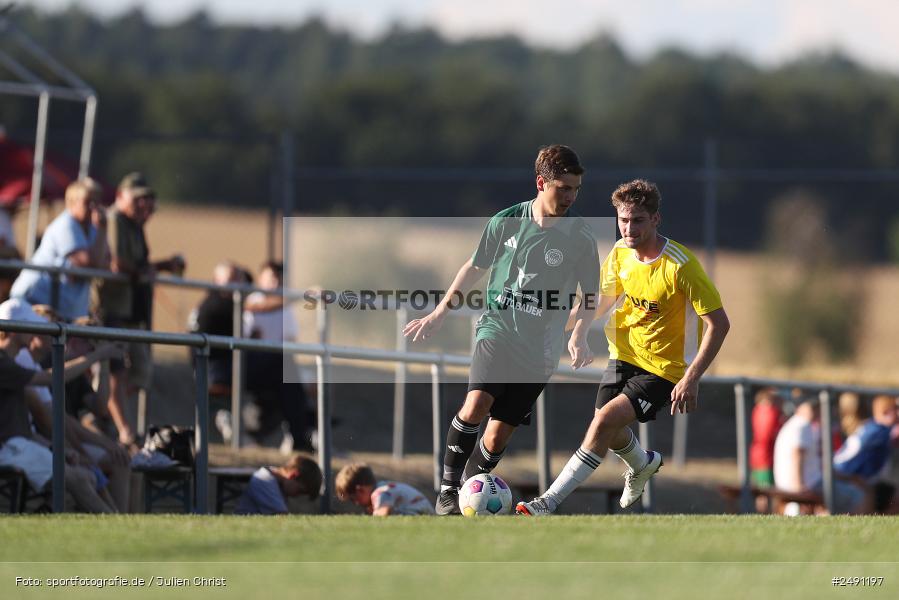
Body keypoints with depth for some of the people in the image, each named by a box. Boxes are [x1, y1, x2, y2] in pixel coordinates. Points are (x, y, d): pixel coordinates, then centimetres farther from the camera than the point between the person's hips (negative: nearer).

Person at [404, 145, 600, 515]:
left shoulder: (579, 236, -4)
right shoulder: (507, 221, 0)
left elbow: (590, 295, 6)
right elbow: (476, 267, 16)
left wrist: (578, 338, -11)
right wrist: (439, 313, 20)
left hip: (539, 348, 0)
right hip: (497, 329, 0)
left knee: (499, 434, -4)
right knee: (476, 404, -23)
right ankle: (447, 489, -10)